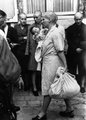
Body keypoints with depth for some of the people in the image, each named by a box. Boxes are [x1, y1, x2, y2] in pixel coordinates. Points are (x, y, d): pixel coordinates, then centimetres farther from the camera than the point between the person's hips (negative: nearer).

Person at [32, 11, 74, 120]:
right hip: (48, 61, 10)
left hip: (52, 62, -10)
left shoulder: (55, 33, -16)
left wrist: (65, 65, -19)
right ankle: (69, 109, 25)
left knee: (47, 87, 1)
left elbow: (60, 51, -19)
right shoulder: (50, 32, 13)